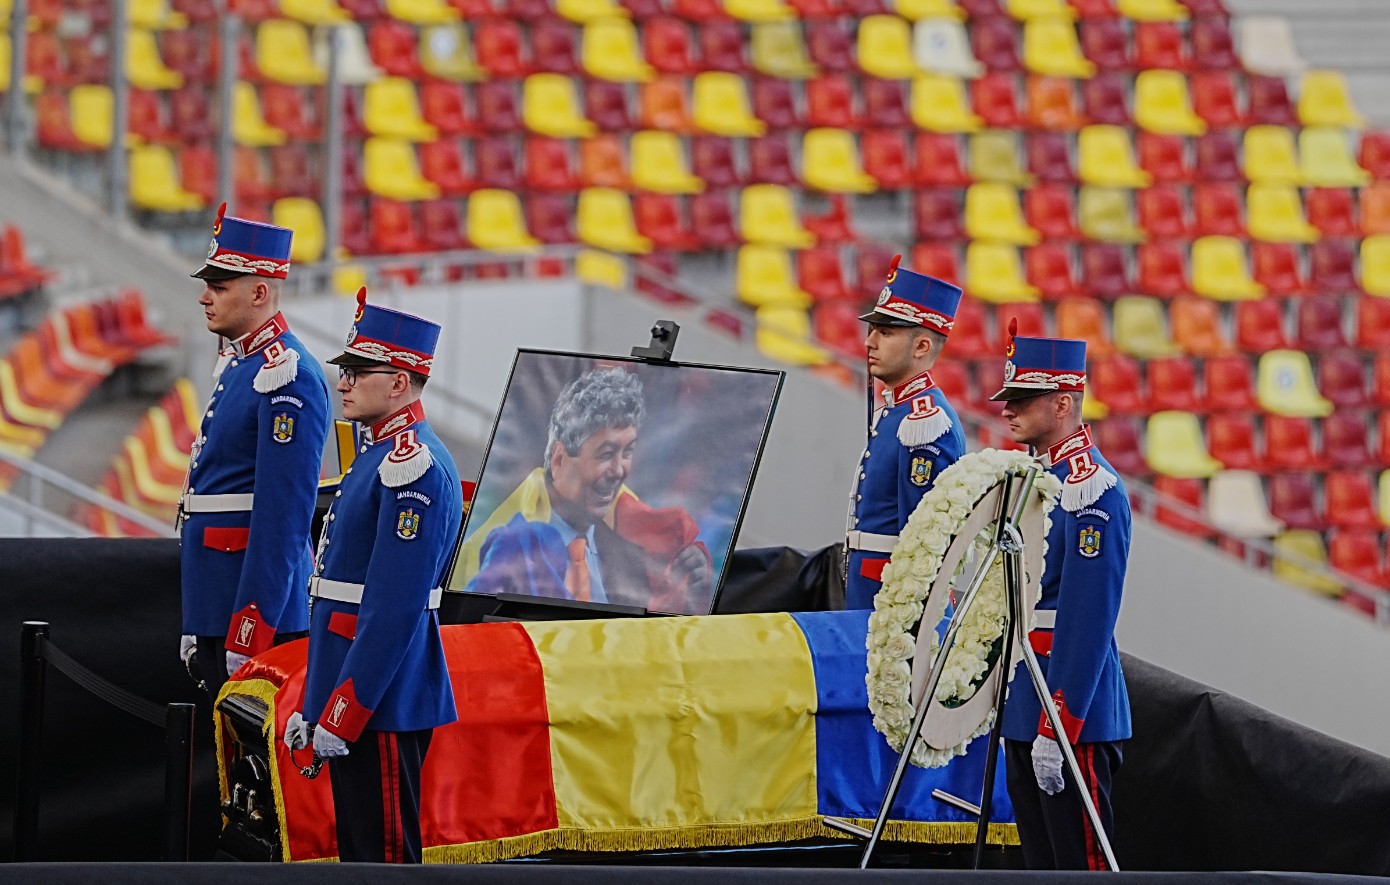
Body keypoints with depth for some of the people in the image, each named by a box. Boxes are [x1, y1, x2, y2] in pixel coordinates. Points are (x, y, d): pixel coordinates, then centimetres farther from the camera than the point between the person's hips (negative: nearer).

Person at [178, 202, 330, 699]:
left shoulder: (286, 378, -16)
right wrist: (196, 627, 20)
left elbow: (283, 515, -21)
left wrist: (247, 634, -23)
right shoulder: (235, 364, 15)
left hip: (260, 606, -10)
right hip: (215, 610, 10)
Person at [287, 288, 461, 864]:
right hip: (352, 702, 10)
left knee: (385, 858, -7)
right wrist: (314, 708, 19)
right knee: (360, 855, 13)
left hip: (382, 703, -10)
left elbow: (394, 611, -22)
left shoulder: (412, 467, -17)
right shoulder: (380, 456, 16)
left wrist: (341, 716, -22)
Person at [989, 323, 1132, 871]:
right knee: (1043, 865, 11)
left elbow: (1087, 623, -20)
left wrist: (1055, 730, -22)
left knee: (1082, 864, -6)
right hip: (1023, 711, 10)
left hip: (1075, 711, -10)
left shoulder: (1092, 489, -15)